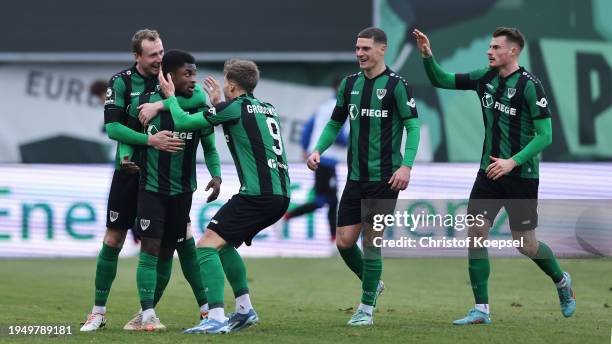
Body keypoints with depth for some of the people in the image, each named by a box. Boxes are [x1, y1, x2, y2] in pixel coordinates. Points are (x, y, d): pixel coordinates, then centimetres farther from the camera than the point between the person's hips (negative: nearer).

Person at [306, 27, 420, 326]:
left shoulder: (396, 85, -9)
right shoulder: (350, 83, 8)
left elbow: (412, 125, -11)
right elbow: (335, 123, 17)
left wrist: (406, 165, -22)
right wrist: (318, 150, 0)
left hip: (385, 177, -5)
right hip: (355, 177, 5)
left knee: (371, 240, -4)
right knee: (344, 241, 3)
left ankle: (367, 308, 8)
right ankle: (372, 283, 29)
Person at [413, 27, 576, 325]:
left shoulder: (529, 86, -15)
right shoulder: (484, 78, 3)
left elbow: (545, 136, -17)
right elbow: (441, 81, 11)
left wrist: (513, 161, -25)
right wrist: (427, 56, -7)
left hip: (521, 176, -6)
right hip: (489, 172, 6)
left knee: (526, 245, 2)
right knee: (475, 235, -4)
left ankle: (561, 281, 32)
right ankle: (481, 309, 1)